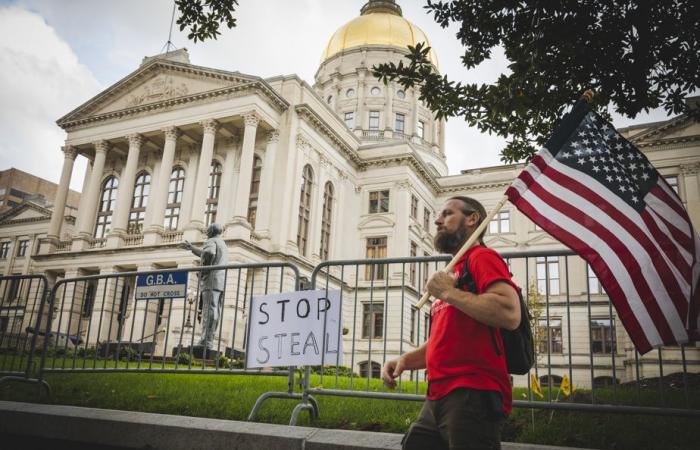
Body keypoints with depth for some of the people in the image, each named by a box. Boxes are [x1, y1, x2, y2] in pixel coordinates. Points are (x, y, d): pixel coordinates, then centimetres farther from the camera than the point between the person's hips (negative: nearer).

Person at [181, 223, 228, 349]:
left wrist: (203, 270, -12)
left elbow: (209, 253, -23)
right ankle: (209, 341, -1)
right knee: (215, 312, 3)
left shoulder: (211, 241, 2)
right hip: (221, 282, 9)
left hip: (211, 279, -8)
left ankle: (206, 341, -22)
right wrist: (192, 248, 53)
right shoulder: (223, 245, 30)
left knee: (209, 310, -15)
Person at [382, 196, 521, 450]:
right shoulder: (455, 271, 22)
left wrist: (448, 292, -13)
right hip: (438, 399, 9)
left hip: (473, 395, -9)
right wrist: (405, 360, 10)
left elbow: (509, 314, -23)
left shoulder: (481, 257, -5)